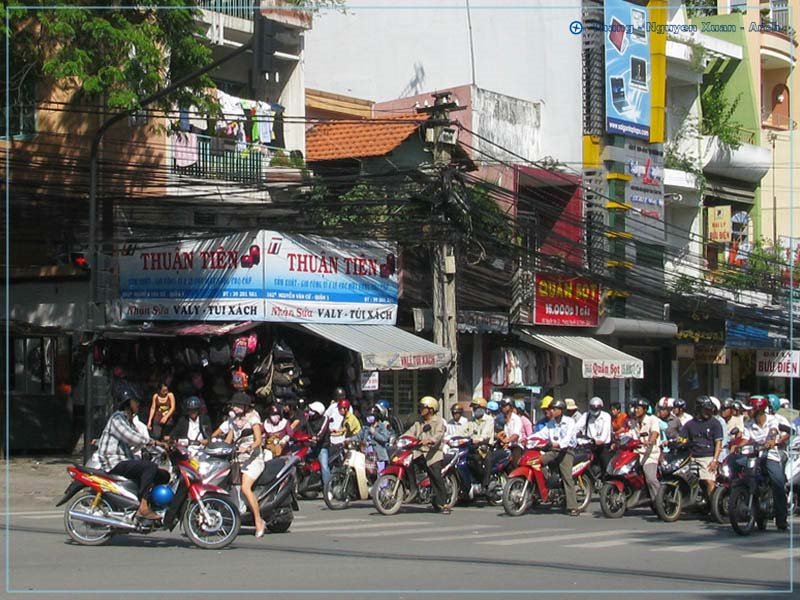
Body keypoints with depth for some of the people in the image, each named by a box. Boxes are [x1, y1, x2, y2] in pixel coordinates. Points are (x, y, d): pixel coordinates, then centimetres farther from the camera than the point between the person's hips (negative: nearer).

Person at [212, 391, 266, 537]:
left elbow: (258, 439, -14)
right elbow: (229, 439, 19)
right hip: (238, 459, 7)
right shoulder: (233, 418, 17)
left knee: (245, 488, -25)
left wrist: (249, 448, -32)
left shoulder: (253, 418, -3)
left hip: (253, 458, -7)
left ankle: (258, 521, -20)